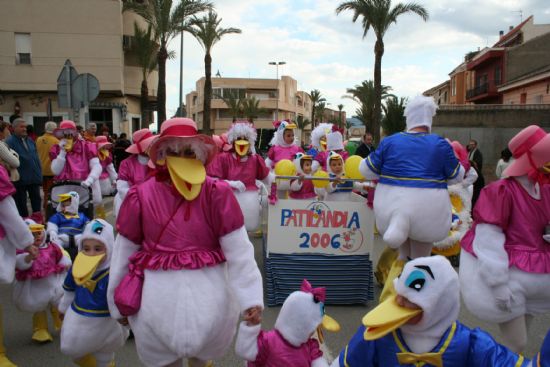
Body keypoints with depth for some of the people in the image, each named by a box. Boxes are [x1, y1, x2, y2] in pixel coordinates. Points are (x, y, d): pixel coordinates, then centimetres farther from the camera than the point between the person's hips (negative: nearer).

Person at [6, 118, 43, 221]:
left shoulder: (30, 141, 11)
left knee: (36, 200, 13)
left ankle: (38, 220, 23)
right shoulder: (9, 142, -11)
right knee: (21, 204, 7)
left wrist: (39, 174, 9)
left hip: (34, 177, 6)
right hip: (20, 179, -6)